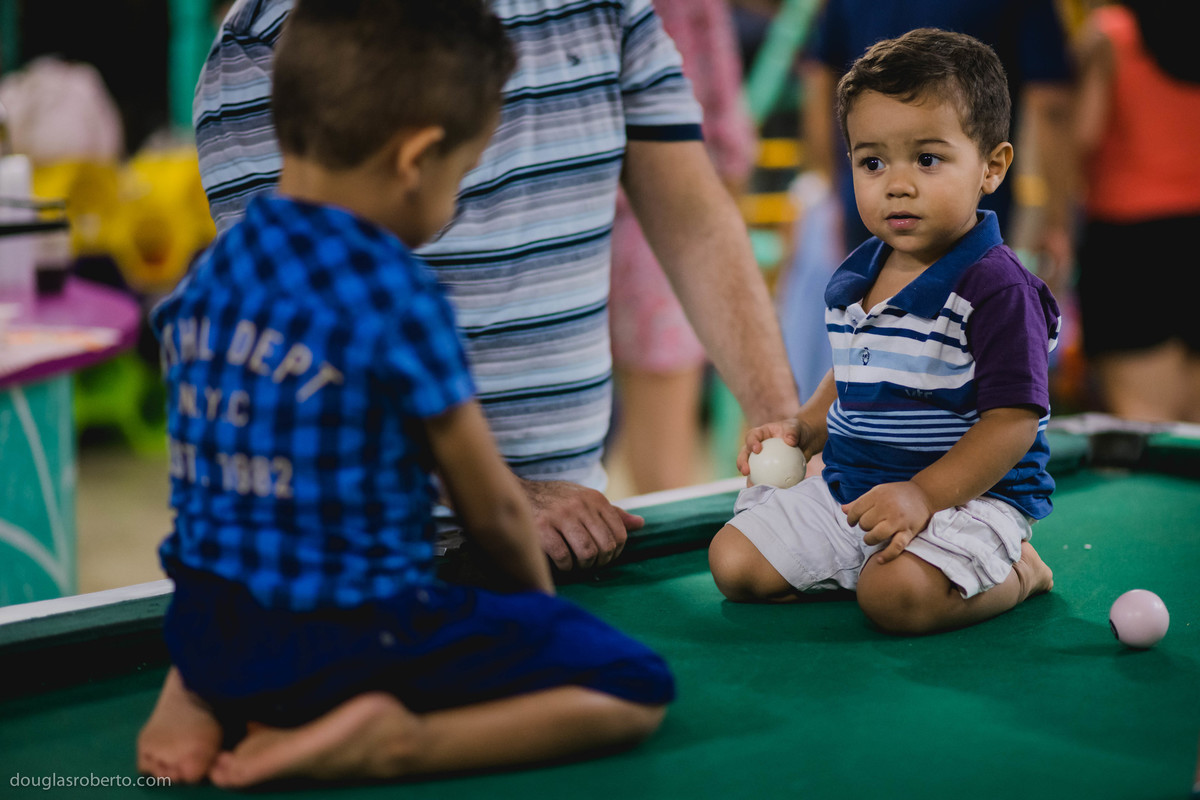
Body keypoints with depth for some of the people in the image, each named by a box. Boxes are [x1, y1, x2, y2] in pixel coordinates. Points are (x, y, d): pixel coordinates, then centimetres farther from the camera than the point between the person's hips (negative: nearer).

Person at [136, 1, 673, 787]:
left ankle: (199, 694, 12)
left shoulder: (206, 276, 4)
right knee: (636, 687, -2)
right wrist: (541, 600, 13)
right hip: (352, 641, -7)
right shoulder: (395, 295, -17)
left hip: (199, 630, 7)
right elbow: (491, 507, -8)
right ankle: (389, 741, -15)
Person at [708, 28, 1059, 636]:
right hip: (846, 490, 7)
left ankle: (1017, 571, -3)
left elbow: (1013, 420, -21)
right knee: (734, 564, -2)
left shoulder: (995, 288, -17)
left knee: (896, 595, -33)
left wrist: (924, 495, -29)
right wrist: (802, 430, 6)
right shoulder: (852, 281, 8)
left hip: (968, 495, -7)